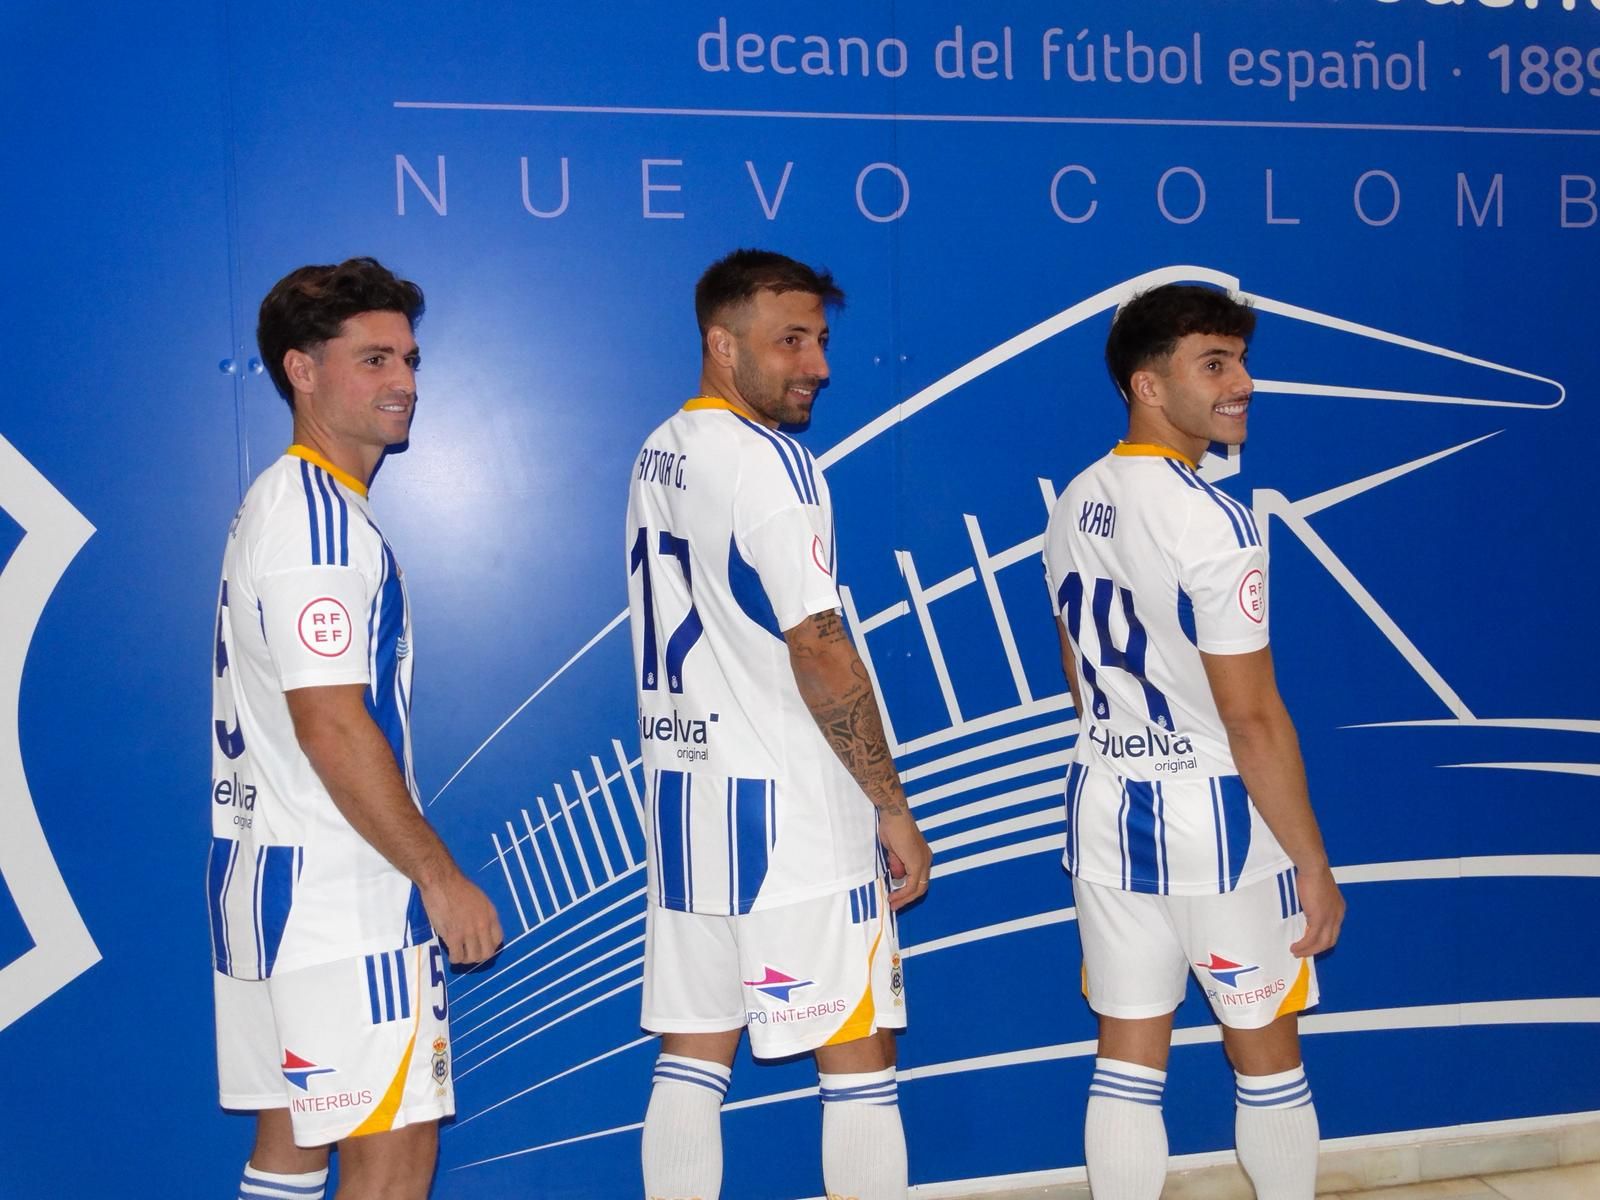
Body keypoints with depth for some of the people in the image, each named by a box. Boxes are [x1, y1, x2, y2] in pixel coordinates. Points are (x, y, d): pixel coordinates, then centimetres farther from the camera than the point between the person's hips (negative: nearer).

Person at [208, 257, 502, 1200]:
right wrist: (441, 876, -17)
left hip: (269, 875, 10)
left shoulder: (283, 501, 16)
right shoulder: (318, 516, -15)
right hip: (336, 887, -10)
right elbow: (330, 725, -22)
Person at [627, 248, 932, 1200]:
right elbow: (819, 650, -18)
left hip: (685, 797, 8)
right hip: (786, 809, -8)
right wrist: (893, 806, -10)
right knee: (859, 1057, 3)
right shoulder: (770, 461, -14)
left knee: (693, 1055, 11)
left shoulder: (658, 456, 12)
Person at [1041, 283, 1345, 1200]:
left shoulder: (1075, 505, 4)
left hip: (1107, 811, 6)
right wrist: (1315, 865, -10)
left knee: (1128, 1063, 11)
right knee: (1267, 1055, 13)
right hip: (1215, 817, -6)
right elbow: (1252, 719, -18)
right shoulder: (1212, 520, -19)